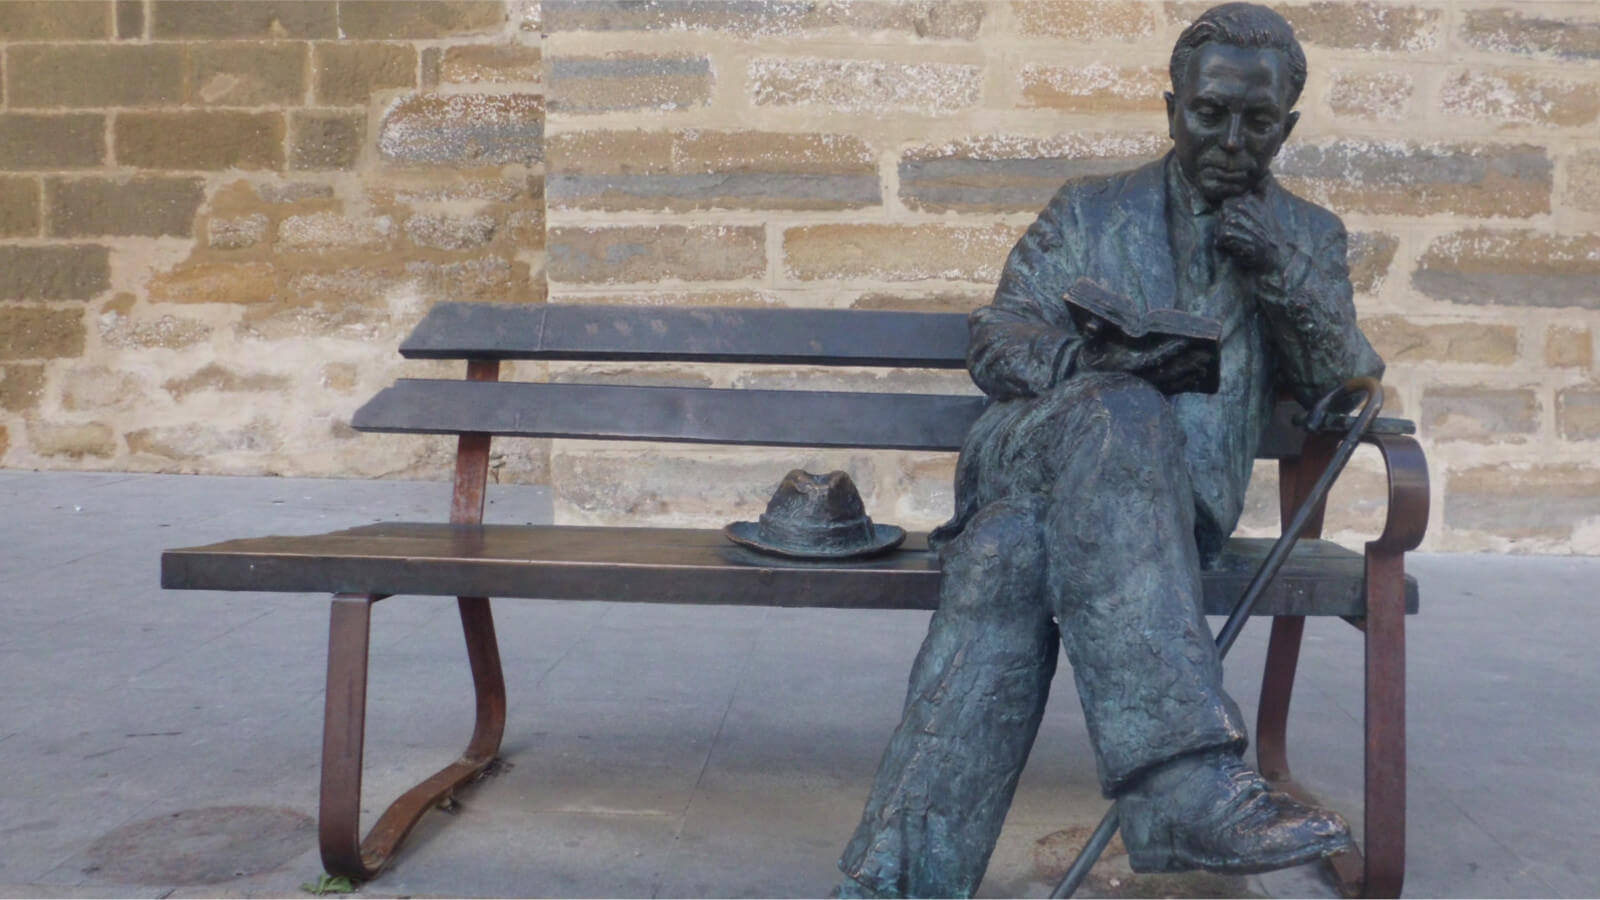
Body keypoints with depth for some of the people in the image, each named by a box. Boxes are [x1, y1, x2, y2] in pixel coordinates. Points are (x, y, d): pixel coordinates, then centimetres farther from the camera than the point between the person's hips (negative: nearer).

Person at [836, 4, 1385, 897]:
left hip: (1177, 499, 0)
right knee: (1117, 412, -38)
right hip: (1031, 448, 0)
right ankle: (1190, 783, -48)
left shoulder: (1309, 236, 22)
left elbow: (1349, 386, 13)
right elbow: (996, 343, 9)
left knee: (1012, 557, -35)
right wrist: (1091, 363, -14)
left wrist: (1286, 277, -5)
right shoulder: (1088, 212, 19)